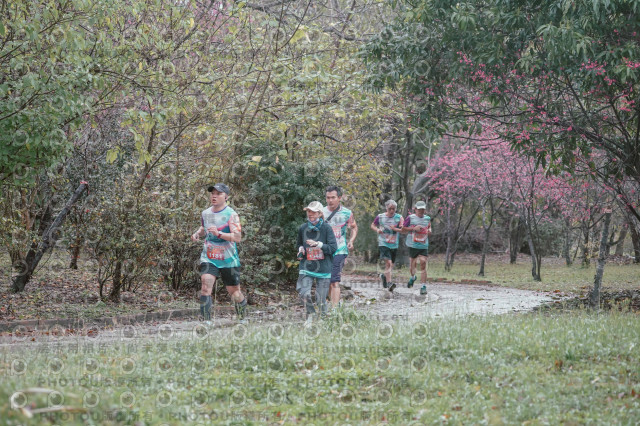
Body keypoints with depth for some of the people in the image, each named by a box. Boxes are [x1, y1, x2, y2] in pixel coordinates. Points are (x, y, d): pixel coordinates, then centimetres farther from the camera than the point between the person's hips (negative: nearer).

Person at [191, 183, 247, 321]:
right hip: (208, 259, 3)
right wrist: (197, 233, 4)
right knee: (206, 285, -20)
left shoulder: (231, 214, -10)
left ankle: (242, 319, 35)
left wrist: (218, 233, -33)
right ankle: (206, 321, -21)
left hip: (228, 260, -3)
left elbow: (237, 237, -21)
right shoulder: (205, 213, 7)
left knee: (234, 292, 8)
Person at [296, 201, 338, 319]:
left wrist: (318, 244, -21)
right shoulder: (303, 228, 4)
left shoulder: (326, 228, -7)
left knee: (321, 298, 0)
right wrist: (300, 249, 2)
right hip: (306, 267, 2)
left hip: (323, 268, -2)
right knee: (304, 293, -16)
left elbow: (333, 248, -11)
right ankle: (310, 313, 11)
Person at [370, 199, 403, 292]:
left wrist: (395, 229, -25)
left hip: (394, 244, 3)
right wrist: (377, 229, -7)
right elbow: (373, 225, 14)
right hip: (383, 243, -3)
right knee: (388, 263, -19)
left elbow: (403, 230, -6)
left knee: (391, 265, 13)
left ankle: (384, 276, 42)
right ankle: (389, 283, -21)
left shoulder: (399, 218, 2)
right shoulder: (380, 217, 2)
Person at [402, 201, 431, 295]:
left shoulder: (427, 218, 10)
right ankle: (413, 277, 45)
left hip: (424, 246, 1)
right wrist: (413, 228, -12)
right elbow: (403, 229, 1)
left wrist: (429, 230, 4)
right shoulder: (410, 218, -1)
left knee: (423, 264, -13)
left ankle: (423, 287, -12)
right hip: (413, 245, -1)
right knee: (412, 265, 9)